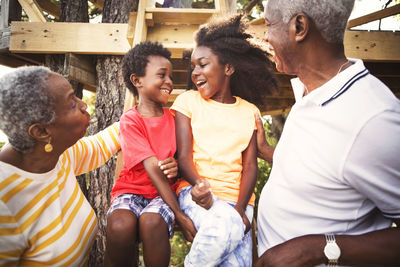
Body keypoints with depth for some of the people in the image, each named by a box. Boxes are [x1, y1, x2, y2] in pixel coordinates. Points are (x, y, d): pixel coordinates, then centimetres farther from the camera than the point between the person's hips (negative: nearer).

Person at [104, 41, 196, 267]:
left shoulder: (173, 118, 6)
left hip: (164, 191, 2)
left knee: (152, 222, -32)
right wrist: (180, 215, -21)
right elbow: (152, 168, -17)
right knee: (119, 226, -34)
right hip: (131, 190, -2)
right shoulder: (130, 120, -9)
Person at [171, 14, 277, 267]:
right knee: (225, 226, -32)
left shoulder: (249, 111, 12)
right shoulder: (188, 100, 7)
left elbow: (250, 166, 4)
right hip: (196, 190, -1)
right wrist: (200, 186, -24)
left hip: (237, 197, 1)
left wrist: (240, 209, -13)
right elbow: (184, 155, -2)